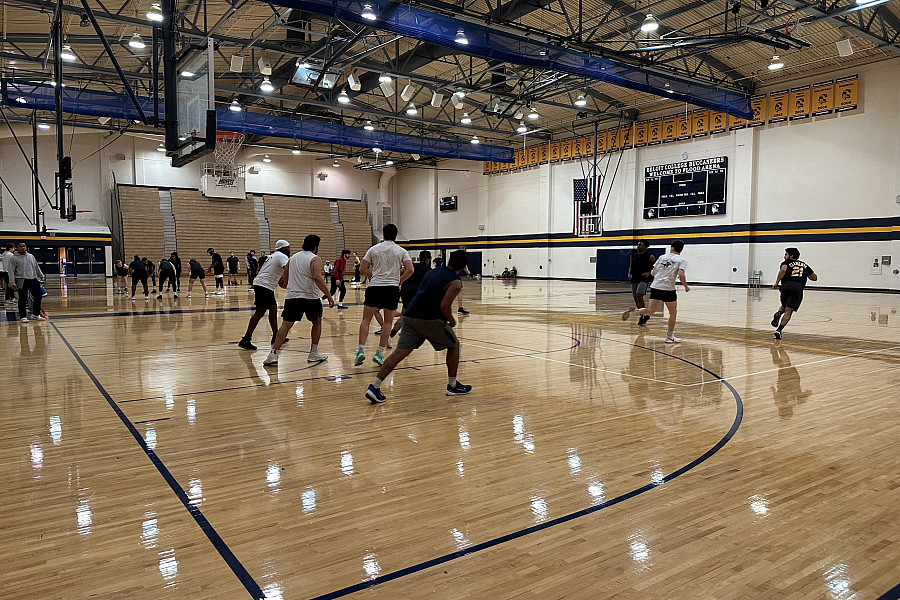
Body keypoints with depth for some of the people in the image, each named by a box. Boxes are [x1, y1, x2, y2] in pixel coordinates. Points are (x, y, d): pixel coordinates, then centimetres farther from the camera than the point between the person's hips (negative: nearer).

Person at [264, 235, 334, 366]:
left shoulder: (293, 257, 16)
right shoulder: (315, 259, -3)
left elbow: (284, 278, 20)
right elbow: (317, 278, -19)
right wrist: (329, 296, -20)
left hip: (291, 296, 4)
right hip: (310, 297, -4)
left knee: (286, 325, 0)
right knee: (317, 322, 16)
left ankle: (273, 354, -11)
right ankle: (314, 353, 17)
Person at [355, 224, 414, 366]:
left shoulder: (373, 249, 8)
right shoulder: (401, 251, 4)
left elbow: (362, 269, 6)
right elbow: (410, 269, -8)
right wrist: (399, 280, 6)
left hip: (374, 287, 0)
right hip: (392, 288, 0)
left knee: (366, 320, 7)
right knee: (388, 322, 9)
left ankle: (361, 350, -5)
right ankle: (380, 353, 4)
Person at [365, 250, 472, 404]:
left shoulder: (431, 272, 20)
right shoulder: (455, 282, -2)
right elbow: (444, 306, -12)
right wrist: (452, 321, 4)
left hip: (410, 316, 6)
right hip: (431, 320, -6)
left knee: (400, 352, 2)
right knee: (454, 345, 17)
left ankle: (374, 387, -9)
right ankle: (452, 386, 21)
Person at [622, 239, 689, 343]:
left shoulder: (662, 257, 12)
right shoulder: (681, 260, -1)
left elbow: (653, 272, 12)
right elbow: (681, 275, -16)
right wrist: (686, 287, -2)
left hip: (655, 287, 4)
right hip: (668, 288, -4)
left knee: (651, 310, 8)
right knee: (673, 313, 13)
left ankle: (635, 310, -21)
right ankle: (670, 337, 13)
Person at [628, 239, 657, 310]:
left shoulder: (650, 257, -8)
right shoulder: (633, 255, 7)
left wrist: (649, 273, -15)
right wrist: (629, 273, -1)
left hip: (644, 279, -6)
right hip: (634, 279, 6)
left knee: (639, 296, -19)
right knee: (636, 298, 9)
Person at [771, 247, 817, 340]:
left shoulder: (786, 263, 14)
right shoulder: (804, 265, 26)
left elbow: (783, 270, -11)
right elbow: (814, 278, 33)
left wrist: (776, 282, -10)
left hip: (786, 285, -1)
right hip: (798, 287, 1)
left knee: (784, 306, 26)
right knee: (788, 311, -4)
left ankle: (778, 313, -6)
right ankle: (779, 329, -19)